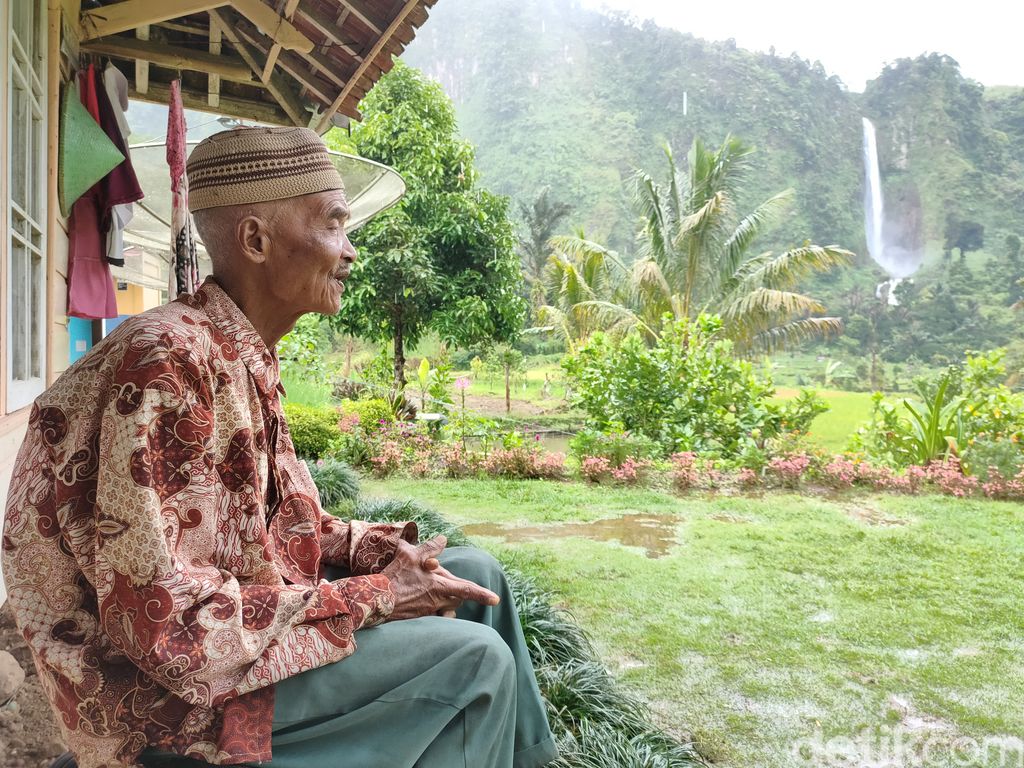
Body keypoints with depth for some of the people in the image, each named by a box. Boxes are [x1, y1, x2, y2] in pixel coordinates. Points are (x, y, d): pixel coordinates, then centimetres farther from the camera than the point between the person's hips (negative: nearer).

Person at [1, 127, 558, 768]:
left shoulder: (245, 357, 3)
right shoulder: (167, 362, -26)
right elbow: (173, 631, -28)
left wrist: (371, 547, -5)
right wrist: (374, 595, -21)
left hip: (241, 603, 9)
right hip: (173, 690, -9)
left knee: (475, 571, 6)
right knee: (477, 657, -15)